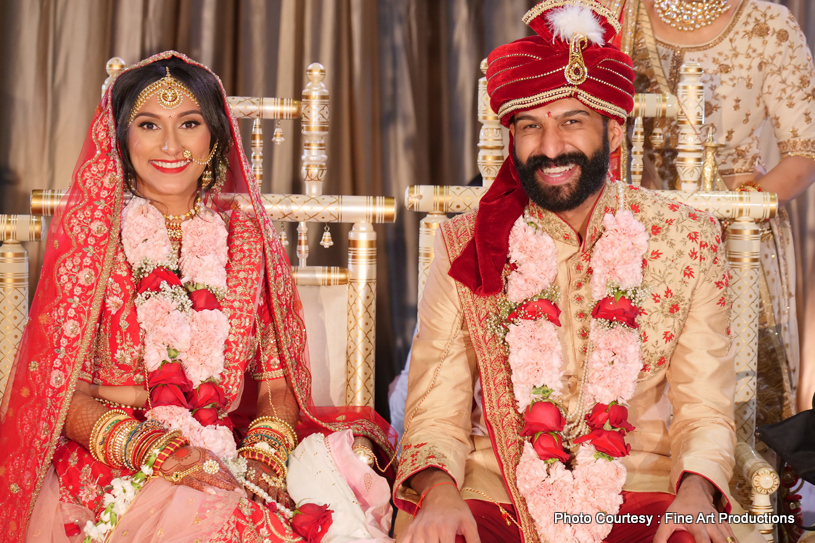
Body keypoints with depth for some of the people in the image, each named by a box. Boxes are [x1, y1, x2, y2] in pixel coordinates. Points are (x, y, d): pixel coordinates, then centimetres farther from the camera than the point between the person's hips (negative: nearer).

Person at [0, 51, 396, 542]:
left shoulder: (247, 232, 11)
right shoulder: (89, 233, 2)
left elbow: (278, 378, 9)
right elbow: (67, 393, -2)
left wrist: (264, 452, -12)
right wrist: (151, 450, -20)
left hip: (231, 460, 4)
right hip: (111, 469, -4)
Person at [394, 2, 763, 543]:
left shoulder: (689, 241, 4)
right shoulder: (463, 248, 4)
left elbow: (704, 411, 2)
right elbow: (437, 411, 1)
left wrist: (695, 492, -19)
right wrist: (438, 489, -20)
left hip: (642, 496, 1)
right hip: (495, 495, 0)